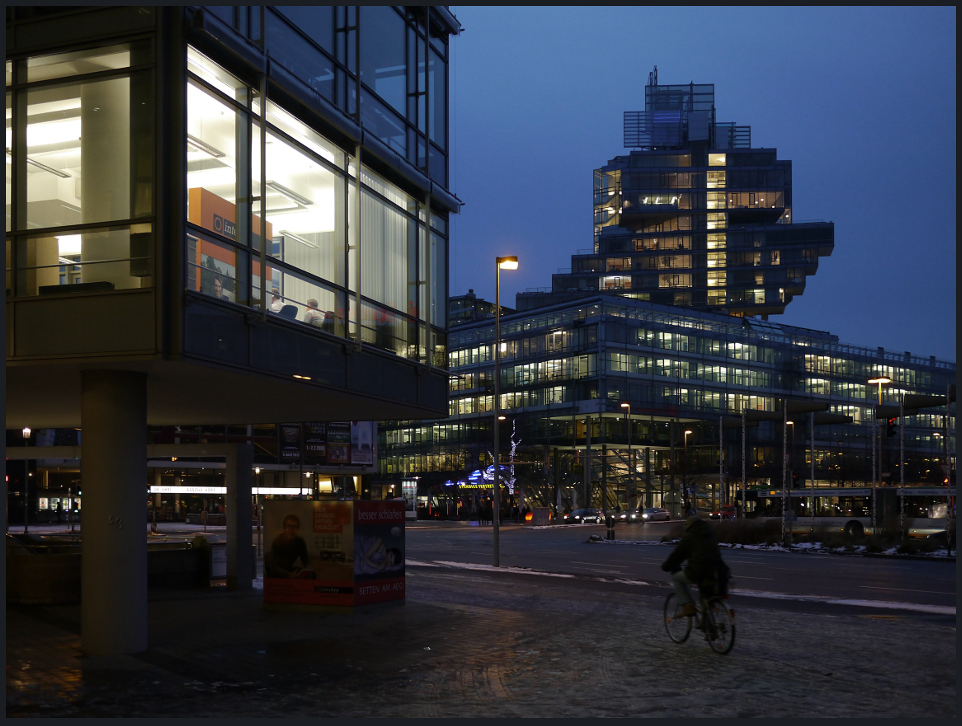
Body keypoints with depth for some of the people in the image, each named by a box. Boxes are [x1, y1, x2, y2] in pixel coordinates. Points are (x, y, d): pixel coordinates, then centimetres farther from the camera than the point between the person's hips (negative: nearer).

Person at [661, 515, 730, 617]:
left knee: (676, 577, 18)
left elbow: (677, 554, 8)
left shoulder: (689, 536, 3)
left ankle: (687, 605, 4)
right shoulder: (711, 535, 22)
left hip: (698, 574, -6)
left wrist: (665, 566, 26)